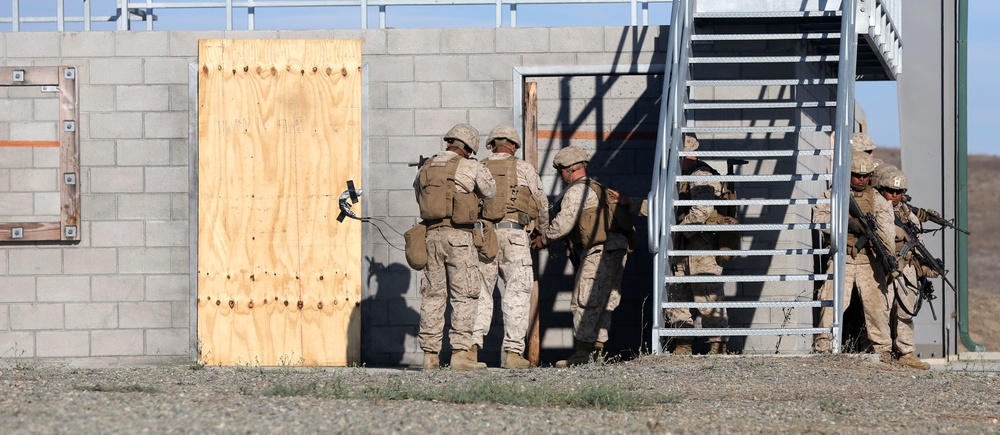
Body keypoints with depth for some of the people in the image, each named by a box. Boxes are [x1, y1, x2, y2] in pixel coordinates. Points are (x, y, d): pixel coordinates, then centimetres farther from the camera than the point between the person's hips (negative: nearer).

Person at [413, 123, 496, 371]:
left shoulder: (425, 169, 10)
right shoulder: (471, 167, -4)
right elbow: (490, 192, 10)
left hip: (431, 234, 5)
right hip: (459, 235, -5)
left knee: (433, 295, 9)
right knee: (464, 296, -1)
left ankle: (430, 355, 8)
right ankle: (460, 353, -7)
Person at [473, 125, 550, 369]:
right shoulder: (523, 169, 6)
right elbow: (541, 204, 15)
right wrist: (544, 231, 32)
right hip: (514, 234, -2)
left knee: (480, 294, 8)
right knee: (517, 294, 0)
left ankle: (473, 345, -5)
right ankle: (512, 353, -5)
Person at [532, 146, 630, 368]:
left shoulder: (576, 190, -6)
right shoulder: (598, 188, 24)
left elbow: (564, 222, -11)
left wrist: (543, 239, 4)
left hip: (599, 251, -10)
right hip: (617, 250, 10)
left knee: (585, 303, -8)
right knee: (604, 303, 10)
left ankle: (583, 352, -9)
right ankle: (597, 350, 11)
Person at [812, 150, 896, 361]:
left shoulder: (878, 199, 9)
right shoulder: (833, 195, 8)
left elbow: (887, 231, -3)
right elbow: (818, 216, -6)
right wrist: (847, 222, -18)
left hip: (869, 262, 1)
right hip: (841, 260, -1)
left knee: (876, 305, -2)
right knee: (832, 304, -8)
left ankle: (883, 351, 9)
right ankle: (822, 348, 1)